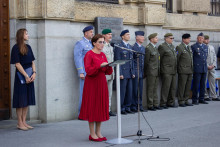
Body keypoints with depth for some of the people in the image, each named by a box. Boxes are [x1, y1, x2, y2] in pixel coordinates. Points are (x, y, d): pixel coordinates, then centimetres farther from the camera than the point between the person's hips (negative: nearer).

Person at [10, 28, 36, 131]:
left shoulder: (28, 47, 13)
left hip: (30, 76, 7)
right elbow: (17, 64, -12)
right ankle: (20, 123, 4)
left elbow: (32, 62, 12)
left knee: (27, 100, 7)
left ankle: (24, 122, 14)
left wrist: (34, 73, -3)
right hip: (21, 76, -7)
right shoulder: (16, 48, -7)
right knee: (21, 100, -2)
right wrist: (26, 76, -14)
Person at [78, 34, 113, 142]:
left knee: (101, 107, 8)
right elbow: (88, 70, -18)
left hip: (102, 83, 7)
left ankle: (98, 133, 16)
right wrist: (100, 66, -27)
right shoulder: (89, 54, -8)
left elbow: (108, 72, 11)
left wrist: (109, 66, -9)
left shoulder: (103, 55, 12)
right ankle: (92, 134, 5)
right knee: (92, 107, -2)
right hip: (92, 83, -7)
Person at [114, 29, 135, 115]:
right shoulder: (118, 47, -6)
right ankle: (121, 109, 5)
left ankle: (127, 108, 17)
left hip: (129, 73, 7)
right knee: (122, 92, -3)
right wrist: (120, 74, -15)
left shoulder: (130, 47, 17)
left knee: (129, 91, 8)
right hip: (123, 73, -7)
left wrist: (133, 72, 13)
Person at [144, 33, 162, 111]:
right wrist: (146, 72, -8)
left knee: (155, 89, 12)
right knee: (150, 89, -1)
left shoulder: (156, 48, 16)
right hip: (151, 72, -8)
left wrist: (158, 70, 14)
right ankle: (150, 105, 5)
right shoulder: (148, 48, -11)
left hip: (156, 72, 8)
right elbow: (146, 61, -10)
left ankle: (155, 104, 18)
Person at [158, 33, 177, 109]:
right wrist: (162, 68, -5)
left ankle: (170, 102, 17)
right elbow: (159, 58, -7)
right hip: (166, 71, -8)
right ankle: (163, 103, 1)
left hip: (173, 71, 8)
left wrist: (175, 68, 16)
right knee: (166, 87, -6)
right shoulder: (162, 46, -7)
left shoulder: (172, 46, 18)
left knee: (173, 87, 9)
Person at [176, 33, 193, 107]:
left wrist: (192, 68, 16)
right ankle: (181, 101, 4)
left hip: (190, 70, 7)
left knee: (188, 87, 9)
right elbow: (177, 59, -6)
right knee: (182, 86, -3)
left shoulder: (189, 47, 17)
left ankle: (186, 100, 17)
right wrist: (178, 69, -2)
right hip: (183, 70, -7)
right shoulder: (179, 47, -7)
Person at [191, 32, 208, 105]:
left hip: (204, 69, 6)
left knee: (203, 84, 8)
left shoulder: (205, 47, 16)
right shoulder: (193, 46, -2)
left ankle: (201, 99, 15)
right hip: (197, 69, -6)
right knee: (196, 85, -4)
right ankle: (194, 100, 2)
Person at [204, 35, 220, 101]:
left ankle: (213, 96, 9)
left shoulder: (212, 47, 14)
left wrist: (213, 65, 0)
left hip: (212, 67, 5)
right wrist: (207, 66, -12)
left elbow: (214, 57, 15)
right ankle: (205, 96, 8)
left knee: (212, 81, 5)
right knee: (204, 82, 0)